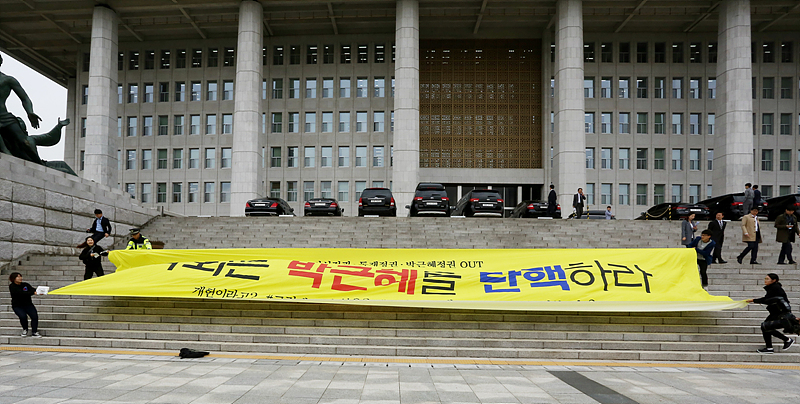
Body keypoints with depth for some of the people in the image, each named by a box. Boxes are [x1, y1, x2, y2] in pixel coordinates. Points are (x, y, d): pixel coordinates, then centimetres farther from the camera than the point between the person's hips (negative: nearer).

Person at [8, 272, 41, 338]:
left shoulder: (26, 284, 4)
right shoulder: (12, 286, -9)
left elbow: (32, 289, -14)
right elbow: (21, 293, -24)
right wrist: (33, 293, -37)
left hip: (28, 305, 3)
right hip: (17, 306, -3)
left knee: (35, 316, -21)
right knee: (23, 316, -28)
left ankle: (34, 332, -13)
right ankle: (25, 330, 1)